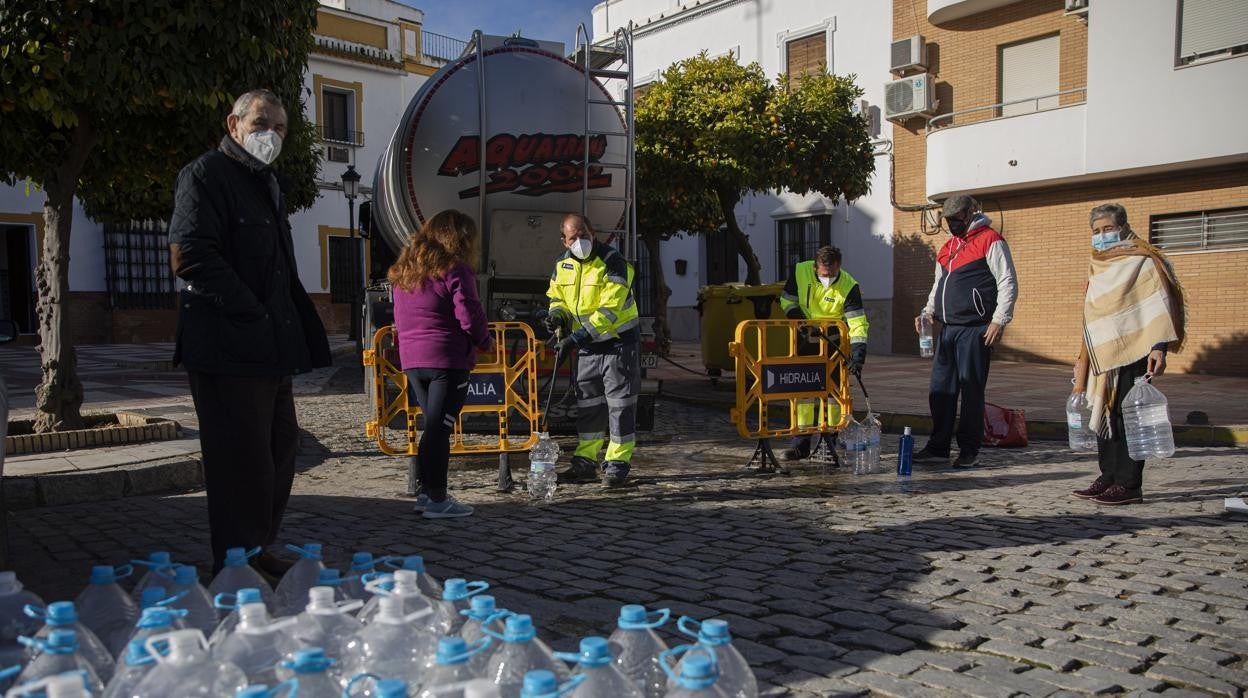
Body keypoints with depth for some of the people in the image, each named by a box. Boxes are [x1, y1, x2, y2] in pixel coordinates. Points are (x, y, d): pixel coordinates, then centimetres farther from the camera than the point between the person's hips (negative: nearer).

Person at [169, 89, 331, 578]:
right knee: (243, 461, -5)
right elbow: (190, 257, -20)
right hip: (228, 350, -9)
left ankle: (260, 552, 28)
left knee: (280, 452, 15)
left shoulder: (270, 184, 21)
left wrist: (296, 333, 14)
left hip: (271, 349, 9)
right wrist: (252, 316, -19)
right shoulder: (206, 174, -7)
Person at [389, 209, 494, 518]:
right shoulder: (454, 270, -11)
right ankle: (436, 501, 0)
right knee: (439, 429, -4)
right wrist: (486, 342, 2)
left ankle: (426, 493, 20)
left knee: (434, 426, 17)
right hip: (447, 359, -7)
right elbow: (470, 316, -13)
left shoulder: (405, 268, 14)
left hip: (412, 358, 7)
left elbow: (400, 318, 18)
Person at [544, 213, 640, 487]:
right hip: (587, 346, 6)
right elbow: (557, 298, 16)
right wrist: (557, 315, -9)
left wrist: (577, 337, -30)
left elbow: (609, 310, -26)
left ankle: (617, 463, 4)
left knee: (620, 403, -3)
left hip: (618, 342, -6)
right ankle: (585, 462, 19)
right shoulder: (562, 265, 2)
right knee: (587, 404, 11)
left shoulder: (612, 262, -19)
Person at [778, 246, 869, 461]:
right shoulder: (800, 271, -15)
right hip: (806, 341, 2)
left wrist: (858, 355, -38)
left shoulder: (848, 286, -23)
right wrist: (798, 318, -18)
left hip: (834, 343, -2)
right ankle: (801, 442, 8)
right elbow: (787, 300, 0)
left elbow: (858, 323, -27)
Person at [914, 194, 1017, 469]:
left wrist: (999, 320, -15)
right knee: (940, 390, 6)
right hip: (948, 329, 8)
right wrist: (928, 311, 12)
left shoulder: (990, 240, -4)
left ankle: (969, 450, 6)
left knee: (971, 391, -3)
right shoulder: (948, 246, 20)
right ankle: (938, 447, 13)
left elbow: (1008, 283, -8)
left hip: (975, 330, -7)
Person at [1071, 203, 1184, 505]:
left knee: (1128, 416, -7)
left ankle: (1129, 484, -4)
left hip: (1133, 353, -7)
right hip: (1102, 355, 7)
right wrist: (1083, 360, 20)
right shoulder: (1098, 267, 18)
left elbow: (1158, 306, -12)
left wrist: (1158, 347, -22)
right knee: (1104, 415, 8)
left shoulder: (1143, 262, -4)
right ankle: (1109, 477, 15)